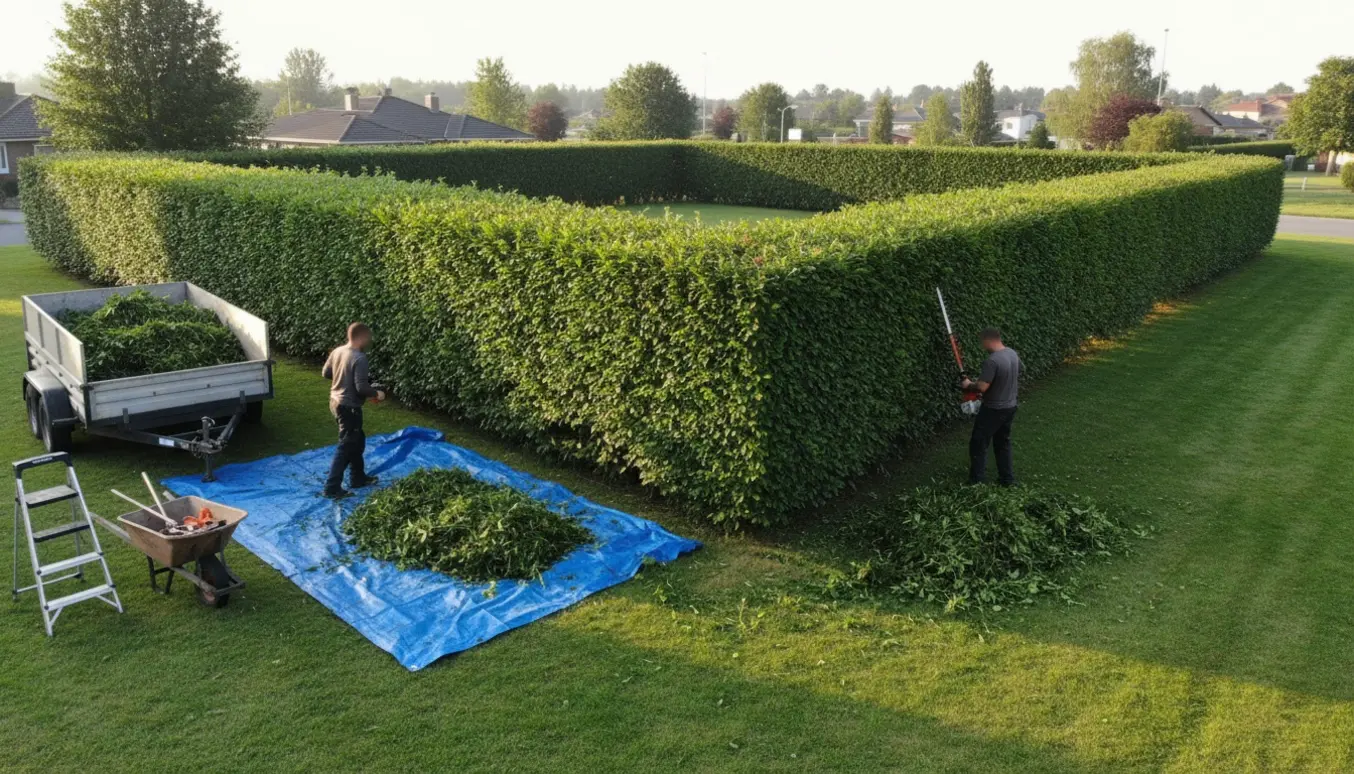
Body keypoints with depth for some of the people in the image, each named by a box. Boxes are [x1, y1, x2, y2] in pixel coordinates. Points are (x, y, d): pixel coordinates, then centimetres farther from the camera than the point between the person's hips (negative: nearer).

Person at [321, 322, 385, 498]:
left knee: (358, 441, 22)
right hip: (349, 407, -9)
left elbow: (326, 373, 15)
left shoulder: (337, 351, 4)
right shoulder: (359, 358, -22)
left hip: (336, 402, 9)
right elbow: (361, 388, -25)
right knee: (346, 447, 0)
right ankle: (332, 487, 4)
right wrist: (376, 393, -8)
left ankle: (358, 478, 33)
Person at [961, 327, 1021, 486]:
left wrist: (969, 384, -6)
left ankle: (977, 482, 9)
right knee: (1003, 443, 20)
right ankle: (1008, 479, 26)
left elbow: (982, 387, -27)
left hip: (993, 410, -8)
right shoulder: (1013, 354, 1)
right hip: (1010, 407, 8)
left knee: (978, 445, 4)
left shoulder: (992, 360, -27)